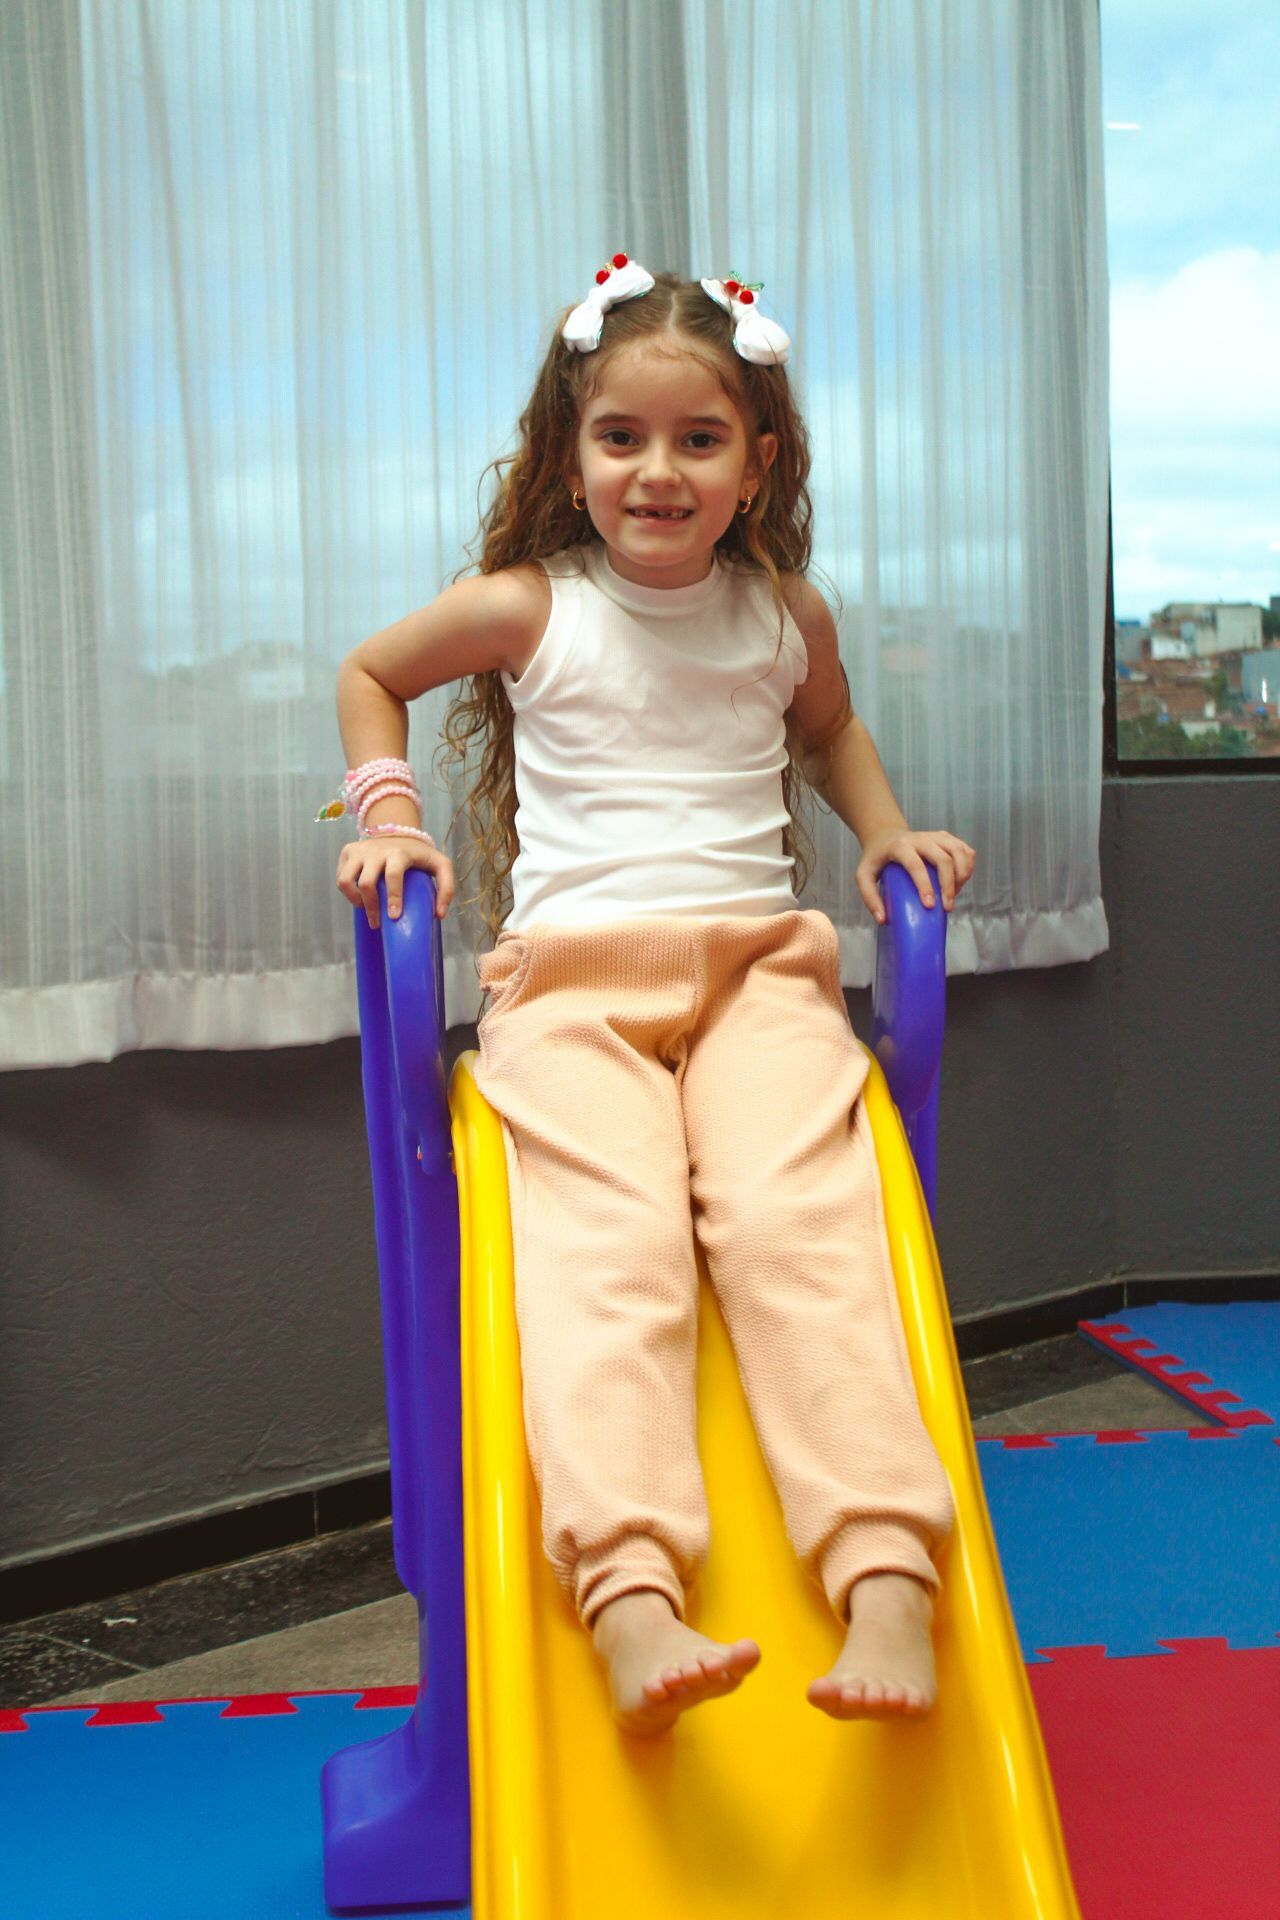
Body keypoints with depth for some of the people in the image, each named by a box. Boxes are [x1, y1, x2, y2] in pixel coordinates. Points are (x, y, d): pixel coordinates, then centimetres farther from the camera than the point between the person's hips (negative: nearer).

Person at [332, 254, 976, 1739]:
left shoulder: (787, 616, 13)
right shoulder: (526, 607, 6)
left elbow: (829, 726, 36)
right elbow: (368, 674, 23)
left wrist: (886, 831, 19)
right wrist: (389, 816, 9)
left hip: (757, 962, 2)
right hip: (570, 974, -1)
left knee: (798, 1222, -26)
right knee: (606, 1252, -26)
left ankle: (887, 1578, -34)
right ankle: (630, 1596, -39)